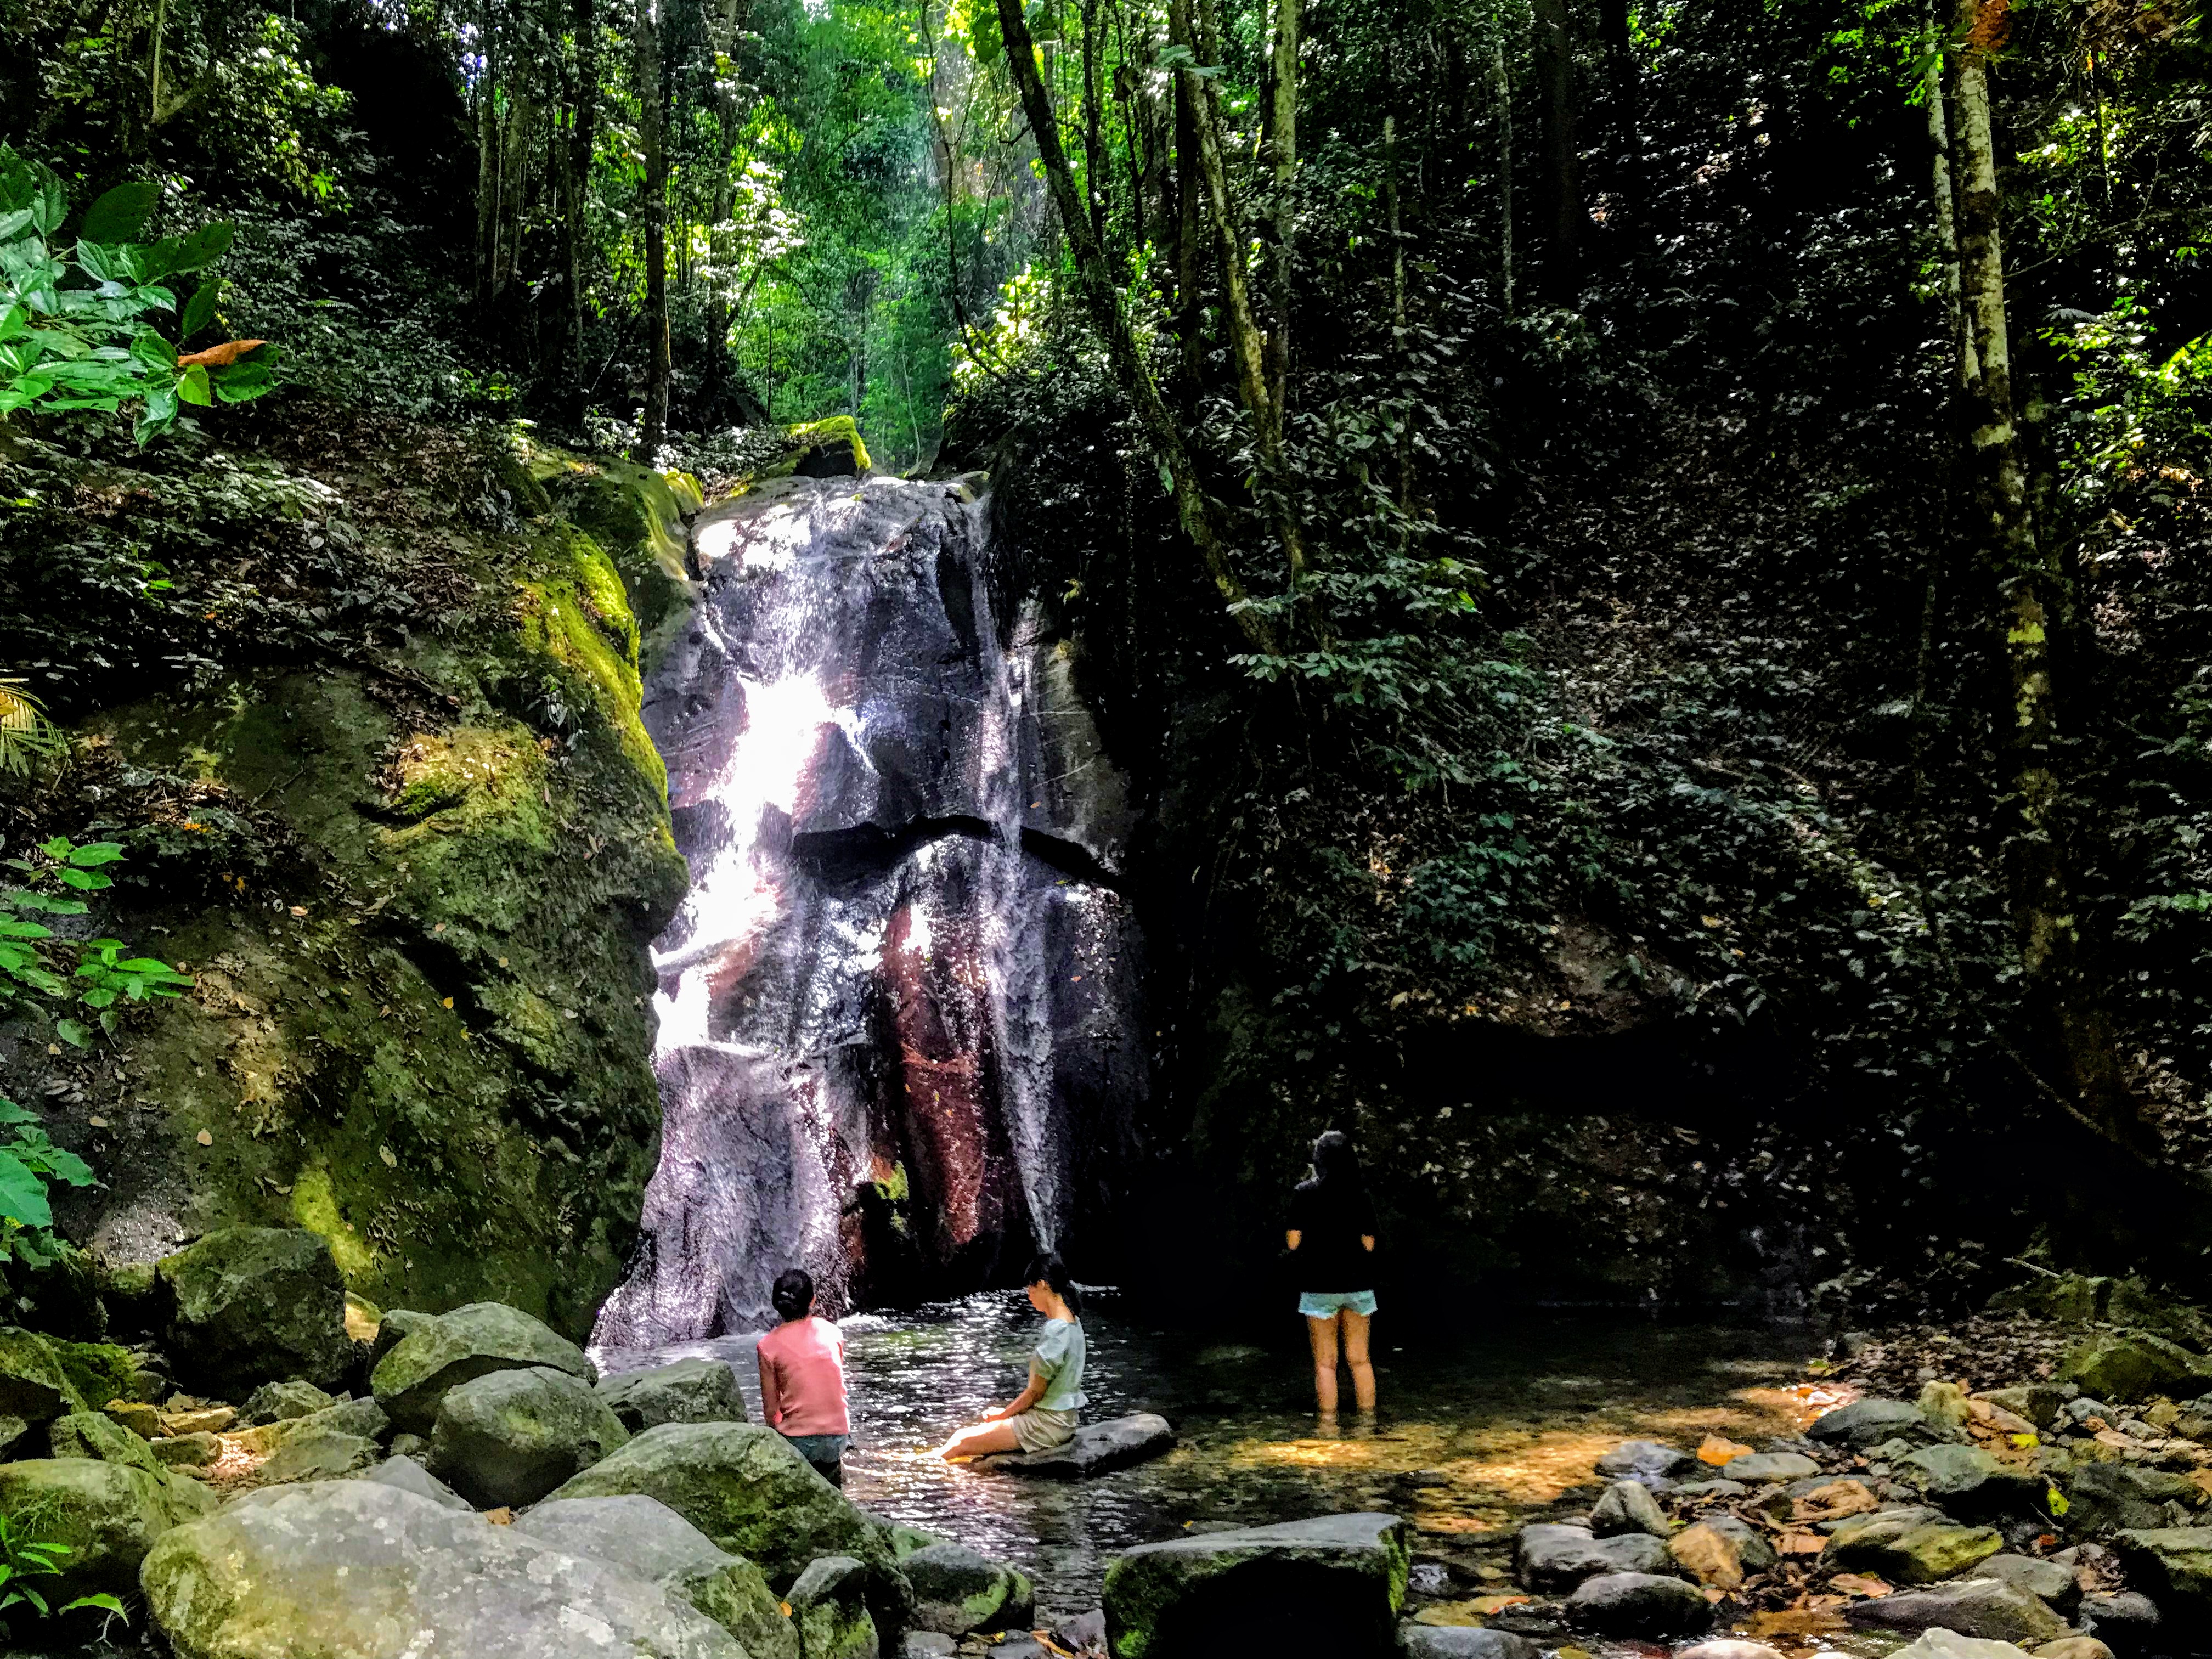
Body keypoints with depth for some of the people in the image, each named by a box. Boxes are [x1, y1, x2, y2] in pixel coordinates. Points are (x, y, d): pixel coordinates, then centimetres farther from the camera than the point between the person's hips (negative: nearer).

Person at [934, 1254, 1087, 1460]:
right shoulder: (1072, 1322, 8)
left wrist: (1004, 1413, -2)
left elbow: (1035, 1392, -16)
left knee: (962, 1441, -4)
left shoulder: (1054, 1330, -21)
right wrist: (1007, 1410, 11)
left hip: (1048, 1424, -9)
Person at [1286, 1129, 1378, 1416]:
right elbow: (1369, 1244, -1)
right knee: (1360, 1359, 13)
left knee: (1325, 1362, 5)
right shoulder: (1360, 1195, -2)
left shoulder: (1305, 1194, -8)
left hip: (1320, 1285, -2)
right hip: (1358, 1284, 2)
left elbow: (1294, 1243, -9)